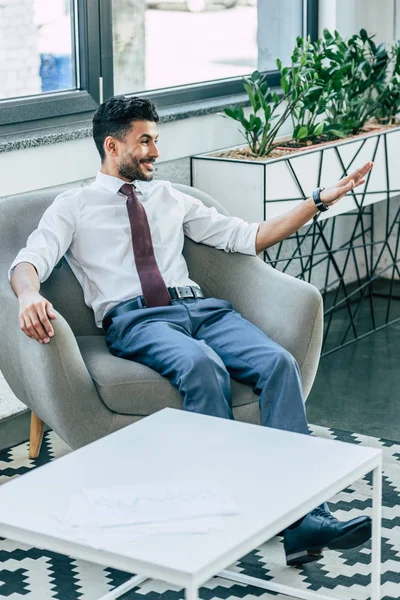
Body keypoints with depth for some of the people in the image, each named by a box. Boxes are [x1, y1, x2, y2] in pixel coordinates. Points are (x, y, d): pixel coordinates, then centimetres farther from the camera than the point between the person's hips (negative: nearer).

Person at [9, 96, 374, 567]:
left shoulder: (170, 199, 27)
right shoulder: (73, 206, 14)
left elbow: (247, 237, 25)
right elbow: (29, 260, -3)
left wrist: (321, 200, 18)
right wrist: (29, 296, -29)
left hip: (200, 309, 4)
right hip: (133, 319, -4)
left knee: (278, 363, -25)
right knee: (202, 366, -38)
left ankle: (302, 517, -33)